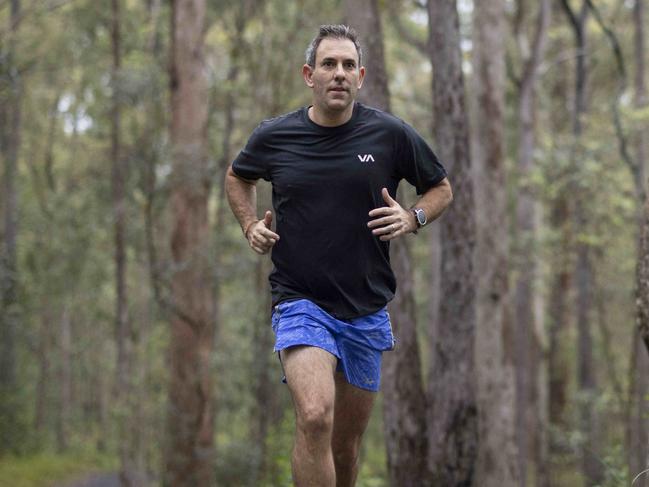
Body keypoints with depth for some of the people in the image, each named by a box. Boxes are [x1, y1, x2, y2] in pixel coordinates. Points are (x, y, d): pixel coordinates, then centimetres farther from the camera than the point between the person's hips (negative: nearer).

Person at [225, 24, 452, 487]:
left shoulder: (392, 134, -3)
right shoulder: (274, 136, -2)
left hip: (367, 311, 2)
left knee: (346, 445, 10)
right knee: (315, 416, -27)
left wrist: (412, 218, -7)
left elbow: (441, 188, 12)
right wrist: (251, 225, 5)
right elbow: (238, 176, 21)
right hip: (300, 304, -2)